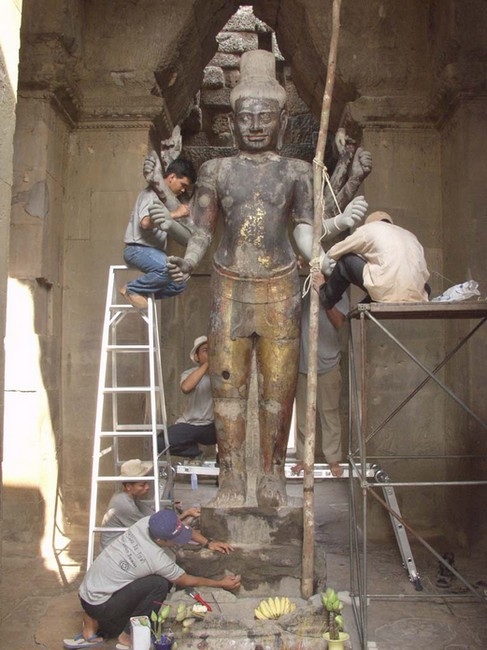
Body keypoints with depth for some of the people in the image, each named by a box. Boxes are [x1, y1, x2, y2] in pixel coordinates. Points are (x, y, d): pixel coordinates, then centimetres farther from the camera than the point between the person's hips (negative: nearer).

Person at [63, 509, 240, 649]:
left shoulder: (148, 522, -11)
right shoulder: (157, 560, -26)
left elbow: (186, 530, 8)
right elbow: (186, 581, -7)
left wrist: (208, 543, -2)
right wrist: (221, 584, 3)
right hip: (98, 605, -7)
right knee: (159, 584, -16)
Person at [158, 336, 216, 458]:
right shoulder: (189, 373, -5)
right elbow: (185, 387, -29)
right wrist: (207, 364, -32)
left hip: (213, 426, 0)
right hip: (189, 425, 0)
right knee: (159, 443, -22)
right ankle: (195, 453, 3)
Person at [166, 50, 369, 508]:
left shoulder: (296, 172, 9)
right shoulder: (216, 170, 9)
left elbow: (303, 234, 7)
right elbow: (202, 231, 7)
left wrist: (335, 225, -11)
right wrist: (188, 262, -11)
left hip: (280, 289, 0)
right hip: (230, 288, 0)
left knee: (278, 385, 2)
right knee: (227, 382, 0)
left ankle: (272, 479, 15)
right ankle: (232, 479, 11)